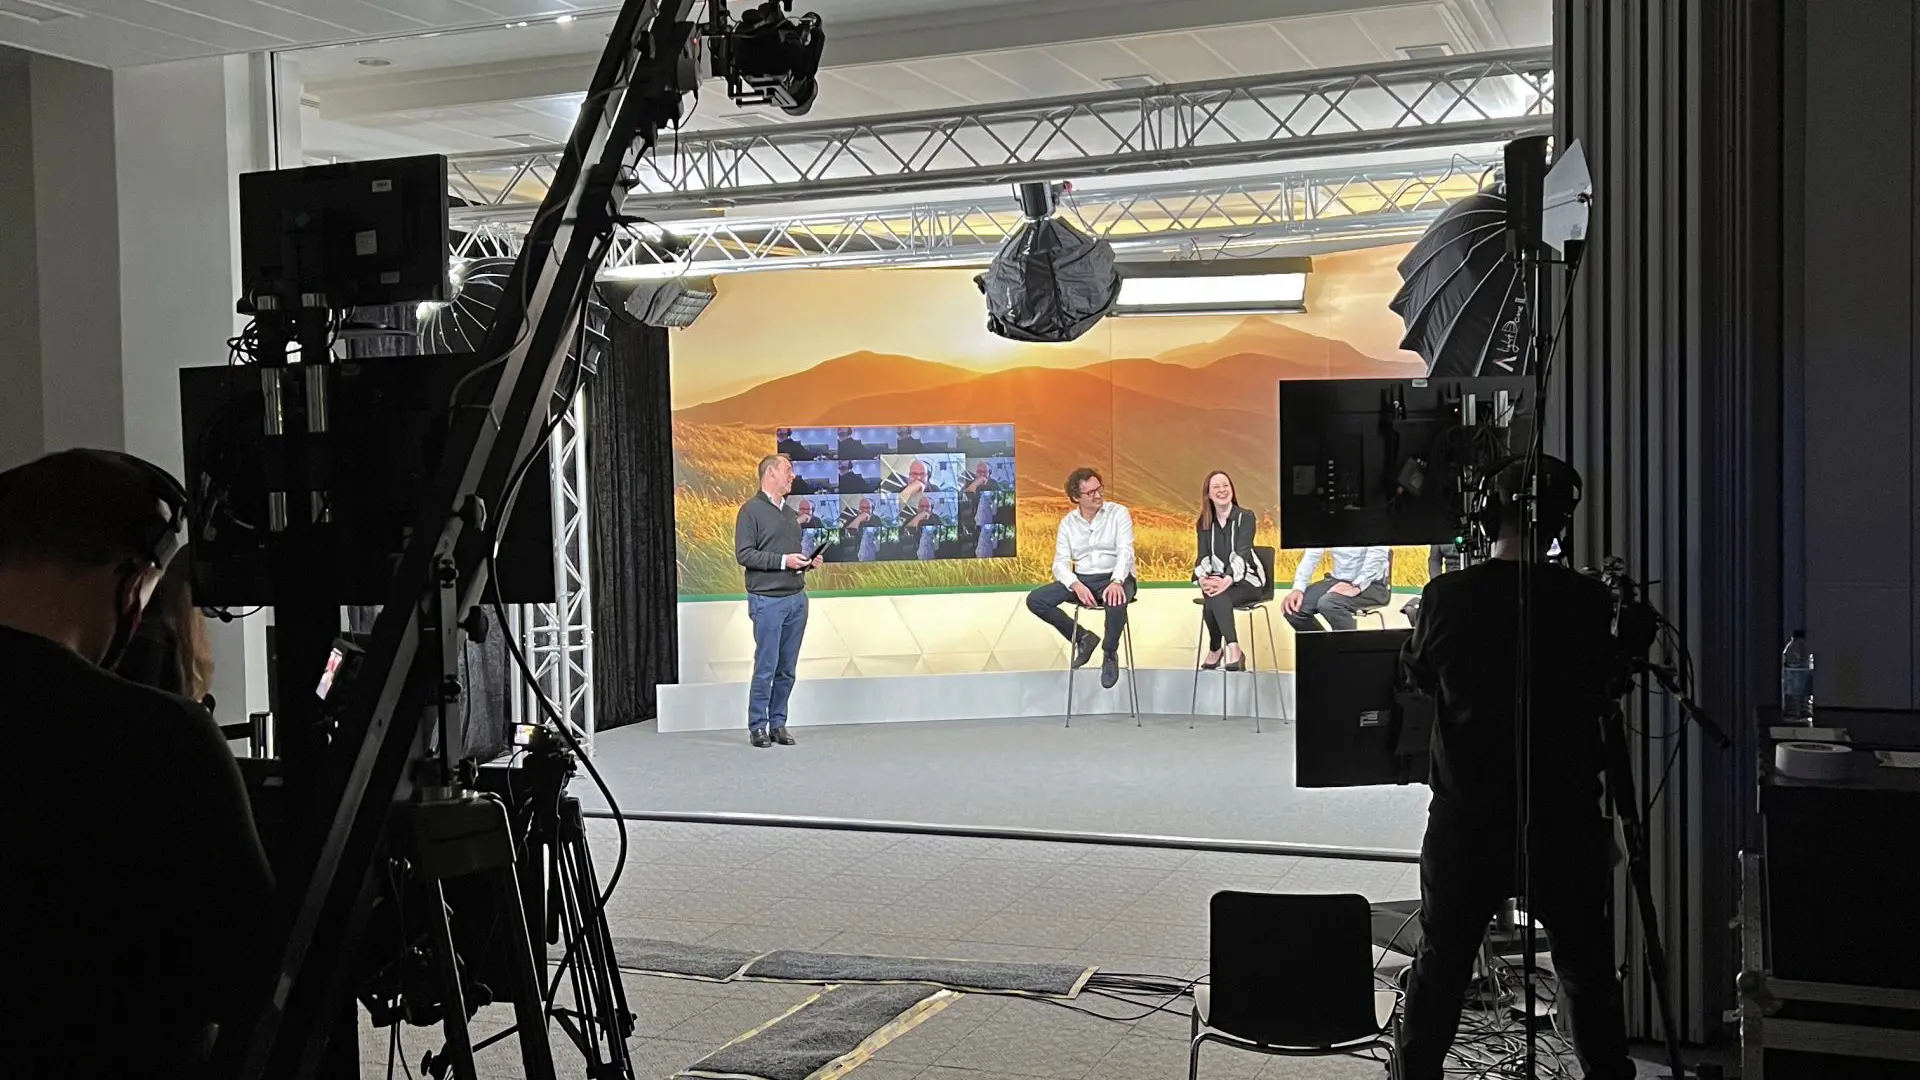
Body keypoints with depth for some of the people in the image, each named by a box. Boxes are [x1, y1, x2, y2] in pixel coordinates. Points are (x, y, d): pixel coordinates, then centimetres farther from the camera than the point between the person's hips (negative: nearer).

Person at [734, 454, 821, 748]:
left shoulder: (790, 513, 18)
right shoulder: (752, 510, -5)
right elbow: (743, 554, -13)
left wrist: (808, 562, 4)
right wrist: (782, 561, -17)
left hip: (797, 598, 7)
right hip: (768, 600, -7)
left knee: (787, 669, 8)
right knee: (766, 668, -4)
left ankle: (778, 724, 16)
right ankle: (757, 727, 5)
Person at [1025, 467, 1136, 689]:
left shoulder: (1118, 513, -2)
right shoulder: (1068, 523, 6)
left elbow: (1125, 551, -14)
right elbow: (1061, 563, 0)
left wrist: (1116, 582, -33)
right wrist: (1076, 585, -22)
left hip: (1115, 578, -4)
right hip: (1081, 580, 4)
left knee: (1116, 601, -41)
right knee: (1035, 600, -16)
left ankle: (1110, 654, -12)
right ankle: (1082, 638, 3)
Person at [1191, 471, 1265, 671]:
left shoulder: (1245, 517, -4)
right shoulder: (1204, 523, 9)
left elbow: (1242, 552, -16)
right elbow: (1203, 555, -1)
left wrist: (1228, 580, -33)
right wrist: (1203, 578, -24)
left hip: (1245, 580, -3)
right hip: (1218, 579, 3)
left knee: (1214, 599, -34)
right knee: (1212, 597, -34)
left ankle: (1216, 649, -24)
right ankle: (1232, 647, -27)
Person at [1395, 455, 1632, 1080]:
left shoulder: (1446, 597, -10)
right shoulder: (1587, 602, -10)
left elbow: (1418, 675, 7)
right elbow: (1602, 693, 4)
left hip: (1464, 821, 0)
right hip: (1563, 820, 0)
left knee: (1439, 964, 13)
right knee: (1585, 965, 15)